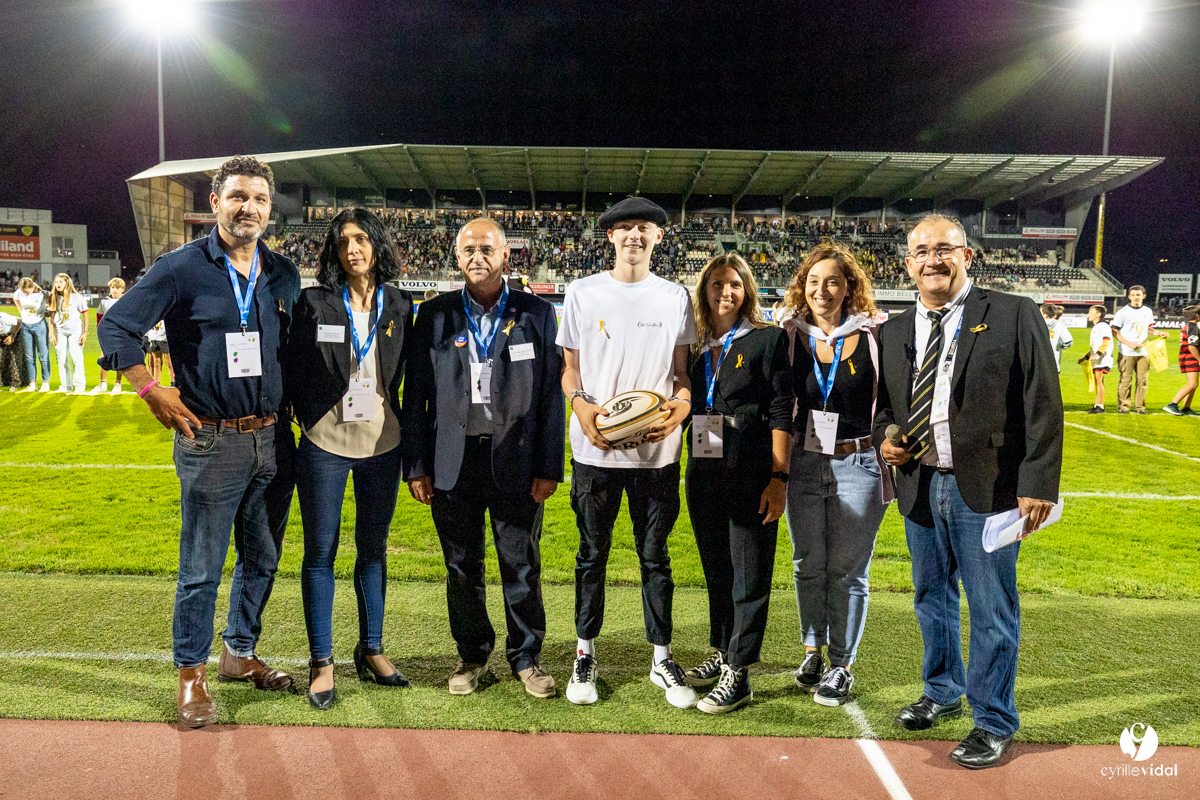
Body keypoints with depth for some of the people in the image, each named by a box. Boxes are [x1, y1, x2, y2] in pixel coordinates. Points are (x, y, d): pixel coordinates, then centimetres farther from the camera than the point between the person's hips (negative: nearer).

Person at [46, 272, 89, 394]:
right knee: (61, 360, 6)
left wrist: (85, 332, -6)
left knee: (76, 359, -5)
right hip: (60, 331, 4)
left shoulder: (76, 297, -3)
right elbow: (51, 316, 9)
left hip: (75, 330, -4)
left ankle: (79, 386, 1)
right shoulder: (54, 298, 7)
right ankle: (66, 386, 14)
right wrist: (51, 334, 4)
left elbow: (85, 314, -1)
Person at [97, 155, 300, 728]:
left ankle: (240, 653, 34)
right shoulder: (181, 268, -5)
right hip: (211, 441, -4)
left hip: (273, 440, 5)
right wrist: (153, 391, -7)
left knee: (263, 559, 15)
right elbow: (115, 326, -3)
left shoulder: (284, 276, 8)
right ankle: (191, 675, 20)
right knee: (201, 569, 4)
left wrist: (290, 403, 9)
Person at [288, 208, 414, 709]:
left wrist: (402, 428, 4)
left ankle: (371, 651, 27)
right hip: (324, 444, -2)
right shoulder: (315, 302, -2)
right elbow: (294, 368, 2)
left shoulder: (399, 305, 5)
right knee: (320, 552, 4)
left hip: (382, 444, 2)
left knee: (373, 548, 13)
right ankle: (322, 661, 16)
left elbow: (404, 372, 10)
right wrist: (311, 421, 1)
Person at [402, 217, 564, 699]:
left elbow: (552, 395, 0)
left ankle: (526, 657, 26)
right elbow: (415, 395, 5)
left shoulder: (537, 314, 2)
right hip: (454, 462, 1)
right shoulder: (435, 314, 5)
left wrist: (549, 468, -4)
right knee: (462, 568, 12)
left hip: (516, 461, -1)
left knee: (522, 567, 8)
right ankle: (472, 655, 30)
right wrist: (416, 467, 1)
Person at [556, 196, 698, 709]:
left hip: (657, 449, 1)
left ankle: (662, 658, 22)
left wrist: (682, 404, -11)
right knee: (592, 555, 9)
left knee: (655, 556, 9)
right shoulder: (583, 293, 4)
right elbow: (569, 368, 6)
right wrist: (580, 404, -14)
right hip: (595, 448, -1)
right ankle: (585, 654, 25)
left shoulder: (675, 297, 8)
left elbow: (681, 372, 11)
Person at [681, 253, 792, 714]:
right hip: (703, 473, 6)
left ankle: (738, 675, 7)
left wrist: (778, 478, -13)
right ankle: (722, 652, 30)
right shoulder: (695, 345, 12)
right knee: (716, 570, 15)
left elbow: (782, 412, -7)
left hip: (752, 474, -5)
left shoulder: (768, 339, -2)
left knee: (749, 576, 1)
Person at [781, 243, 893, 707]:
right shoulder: (789, 338, 2)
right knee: (808, 565, 13)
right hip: (803, 464, 3)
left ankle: (841, 664, 19)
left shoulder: (873, 338, -4)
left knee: (848, 569, 5)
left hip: (857, 465, -2)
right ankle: (813, 650, 32)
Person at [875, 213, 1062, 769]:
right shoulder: (893, 332, 10)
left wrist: (1038, 483, -14)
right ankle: (942, 692, 40)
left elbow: (1043, 406, -8)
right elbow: (884, 403, 20)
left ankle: (994, 722, 22)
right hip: (919, 485, 5)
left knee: (992, 610, 4)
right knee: (931, 598, 19)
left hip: (987, 488, -5)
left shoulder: (1013, 316, -5)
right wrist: (886, 437, -1)